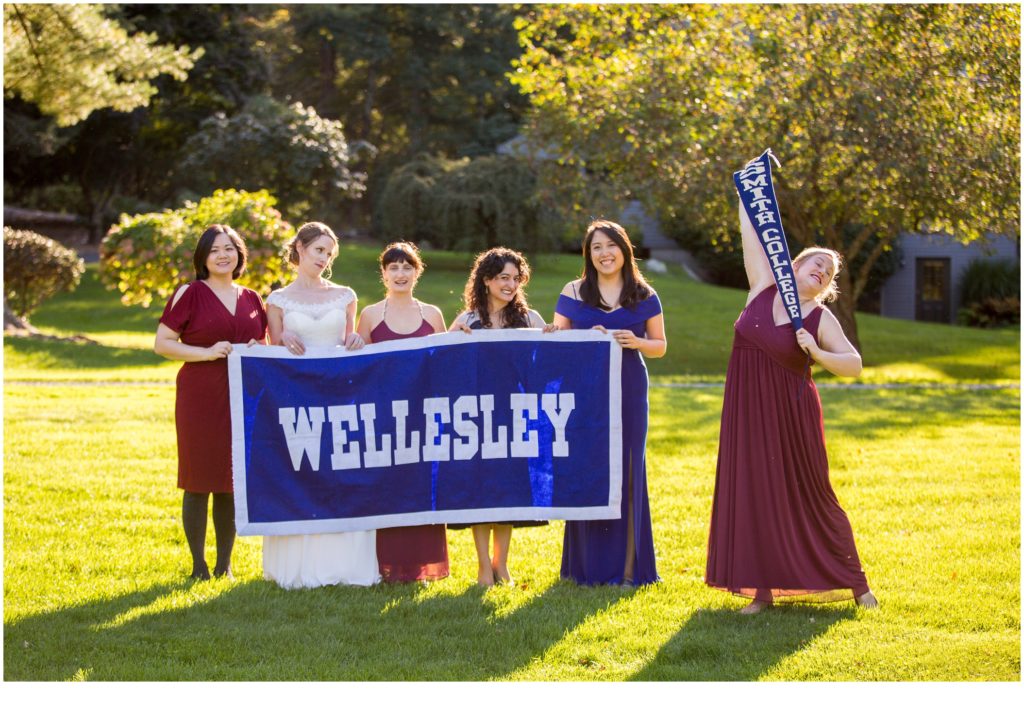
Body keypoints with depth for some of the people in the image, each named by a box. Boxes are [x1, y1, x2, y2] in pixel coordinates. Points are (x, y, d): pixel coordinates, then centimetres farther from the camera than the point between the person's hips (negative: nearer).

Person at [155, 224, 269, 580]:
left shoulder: (251, 299, 13)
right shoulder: (190, 294, -1)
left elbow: (264, 346, 24)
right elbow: (162, 343, -4)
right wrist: (207, 352, -15)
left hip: (241, 399, 4)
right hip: (200, 399, -4)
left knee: (233, 482, 7)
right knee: (199, 481, -1)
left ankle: (225, 564, 16)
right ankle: (198, 564, 7)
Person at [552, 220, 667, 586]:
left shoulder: (644, 296, 8)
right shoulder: (573, 294, 7)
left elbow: (660, 346, 11)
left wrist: (636, 342, -10)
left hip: (629, 392, 0)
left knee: (628, 471, -1)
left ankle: (628, 564, 6)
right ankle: (588, 565, 6)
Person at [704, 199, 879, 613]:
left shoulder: (820, 318, -3)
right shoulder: (763, 288, 4)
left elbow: (853, 365, -6)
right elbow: (752, 233, 7)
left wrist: (816, 353, -21)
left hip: (790, 417, -3)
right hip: (747, 414, 3)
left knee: (810, 497, 2)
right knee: (754, 497, 2)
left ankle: (855, 582, 13)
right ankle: (763, 589, 8)